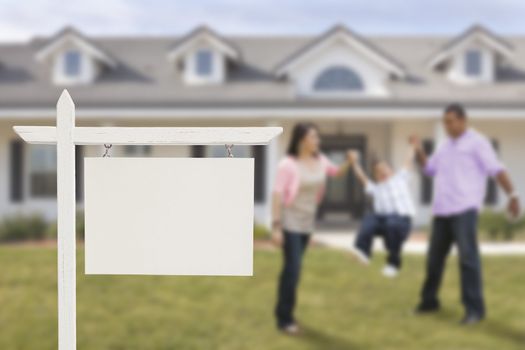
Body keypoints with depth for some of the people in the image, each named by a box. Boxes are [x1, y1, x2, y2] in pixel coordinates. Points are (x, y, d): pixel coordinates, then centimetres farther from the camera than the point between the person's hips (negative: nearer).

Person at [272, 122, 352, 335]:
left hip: (307, 222, 6)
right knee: (292, 269, -10)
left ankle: (283, 311, 26)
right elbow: (277, 195, -16)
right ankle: (284, 319, -1)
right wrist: (276, 226, -20)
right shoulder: (288, 164, -16)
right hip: (290, 221, -6)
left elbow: (337, 172, 20)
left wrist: (349, 162, -1)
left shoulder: (319, 160, 3)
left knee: (292, 268, 14)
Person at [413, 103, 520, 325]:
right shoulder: (445, 146, 19)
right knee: (434, 258, 10)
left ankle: (474, 309, -8)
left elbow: (497, 169, -6)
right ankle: (429, 301, 23)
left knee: (468, 257, -11)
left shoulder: (477, 142, -1)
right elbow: (429, 169, 25)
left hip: (464, 209, -7)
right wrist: (418, 151, 9)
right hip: (442, 210, 7)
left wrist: (512, 195, -15)